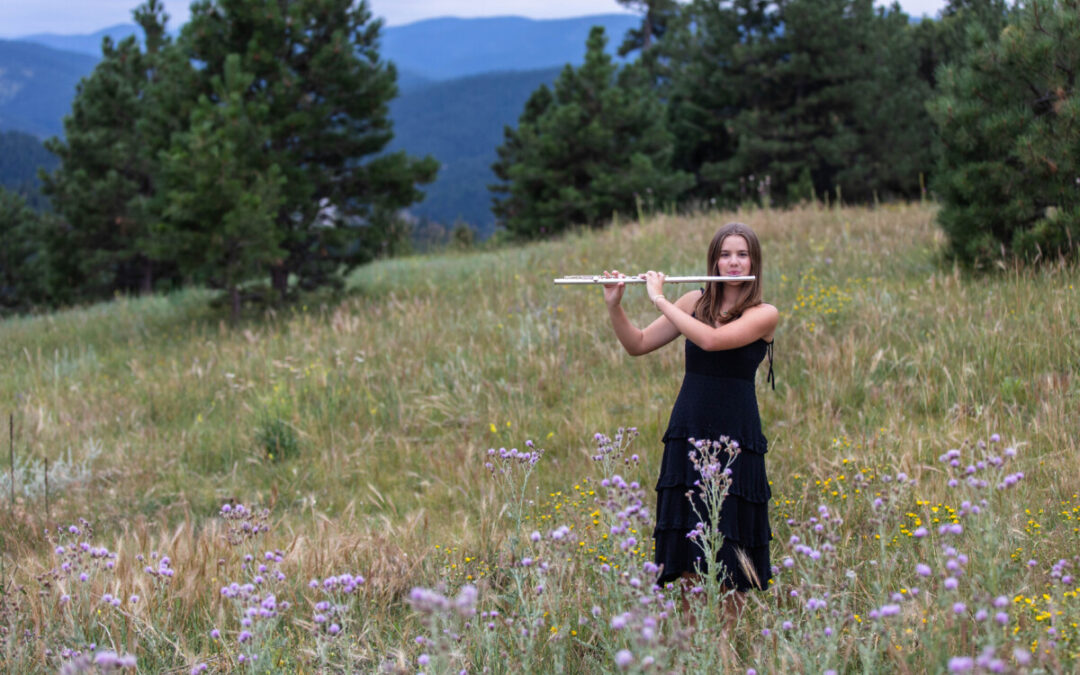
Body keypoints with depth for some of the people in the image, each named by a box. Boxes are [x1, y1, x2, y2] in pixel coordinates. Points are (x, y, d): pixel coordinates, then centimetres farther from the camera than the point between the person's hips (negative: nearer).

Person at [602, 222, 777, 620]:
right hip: (687, 436, 3)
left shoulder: (764, 315, -5)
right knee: (687, 551, 2)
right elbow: (637, 345, 10)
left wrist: (660, 299, -14)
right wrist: (613, 305, -6)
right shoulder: (695, 302, 8)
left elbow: (711, 340, -22)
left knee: (731, 552, -1)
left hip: (735, 441, -3)